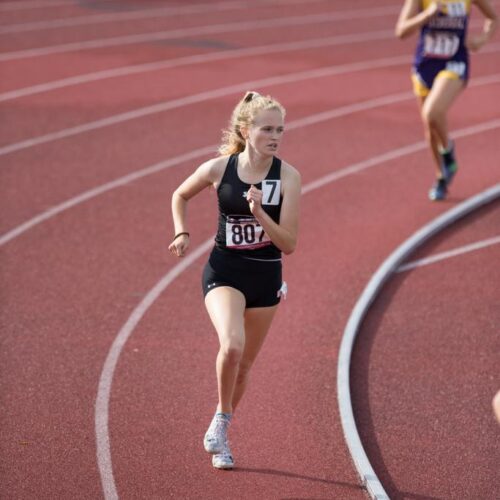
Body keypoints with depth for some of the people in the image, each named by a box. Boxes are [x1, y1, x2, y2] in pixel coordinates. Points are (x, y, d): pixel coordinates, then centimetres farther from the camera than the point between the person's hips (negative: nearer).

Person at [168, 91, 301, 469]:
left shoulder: (288, 177, -11)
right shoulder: (218, 169, -10)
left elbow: (288, 244, -14)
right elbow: (180, 196, 12)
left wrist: (259, 213, -28)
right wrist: (182, 233, -1)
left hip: (265, 277, 2)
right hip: (224, 272, -2)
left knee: (244, 365, 13)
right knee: (232, 346, -28)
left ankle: (220, 432, 36)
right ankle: (222, 416, -4)